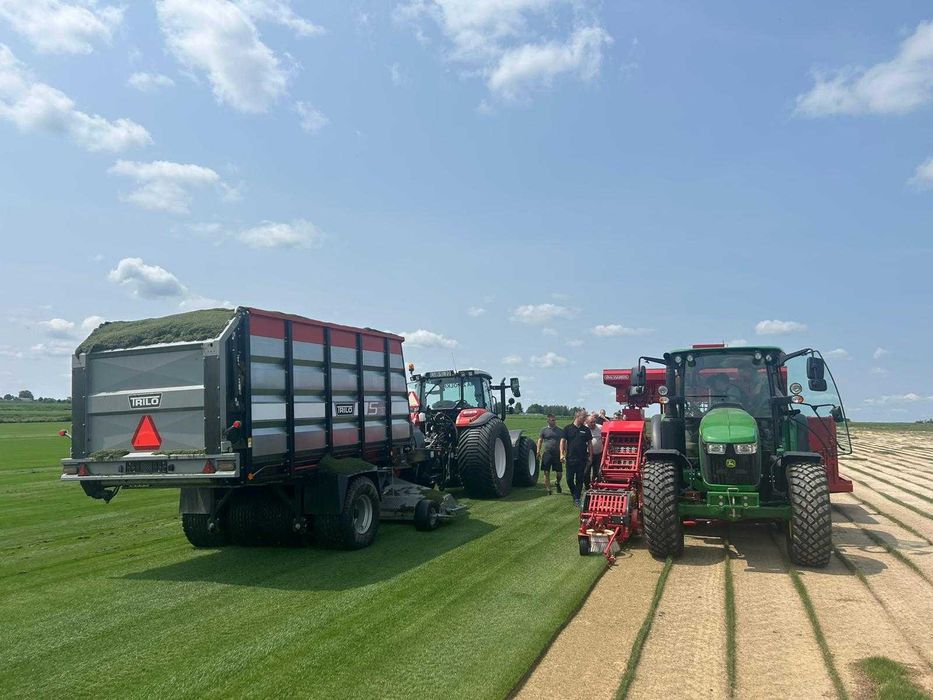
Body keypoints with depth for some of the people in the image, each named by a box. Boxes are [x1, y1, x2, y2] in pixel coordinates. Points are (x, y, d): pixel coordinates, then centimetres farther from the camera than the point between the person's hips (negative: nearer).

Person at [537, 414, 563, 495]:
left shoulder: (560, 431, 8)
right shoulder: (544, 430, 5)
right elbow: (540, 441, 7)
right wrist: (538, 451, -3)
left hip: (557, 454, 1)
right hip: (547, 454, -1)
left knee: (559, 473, 2)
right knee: (546, 473, 1)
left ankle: (557, 483, 34)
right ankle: (548, 490, 11)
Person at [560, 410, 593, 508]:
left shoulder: (586, 430, 6)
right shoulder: (568, 428, 1)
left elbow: (590, 443, 9)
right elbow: (563, 441, 1)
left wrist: (590, 456, 4)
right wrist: (562, 454, -9)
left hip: (582, 459, 1)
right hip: (570, 458, -1)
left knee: (580, 479, 4)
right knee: (569, 479, 1)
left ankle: (577, 498, 12)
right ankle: (574, 493, 25)